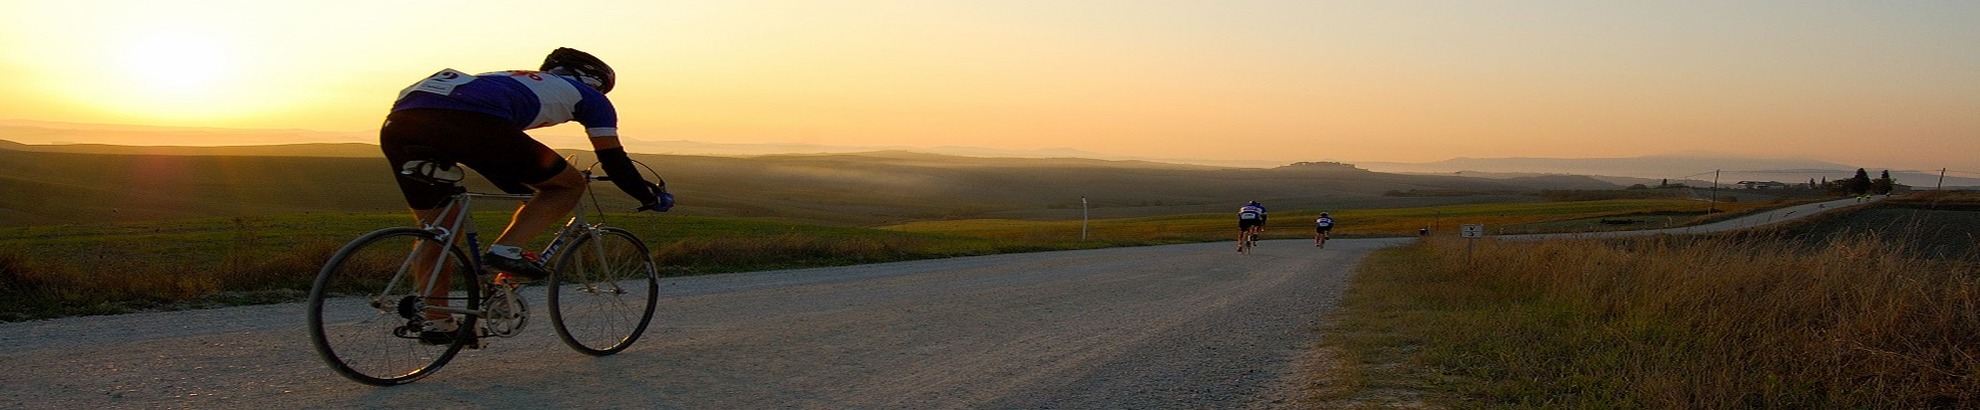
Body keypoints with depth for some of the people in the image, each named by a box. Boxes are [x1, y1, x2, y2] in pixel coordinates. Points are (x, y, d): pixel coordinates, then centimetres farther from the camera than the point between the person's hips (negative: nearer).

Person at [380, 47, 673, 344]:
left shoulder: (516, 80, 44)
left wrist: (534, 192, 64)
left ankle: (436, 321, 20)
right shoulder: (588, 95, 26)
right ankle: (506, 250, -4)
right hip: (470, 122, -7)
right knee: (570, 185, 11)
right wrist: (650, 197, 39)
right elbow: (613, 160, 25)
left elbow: (504, 158, 52)